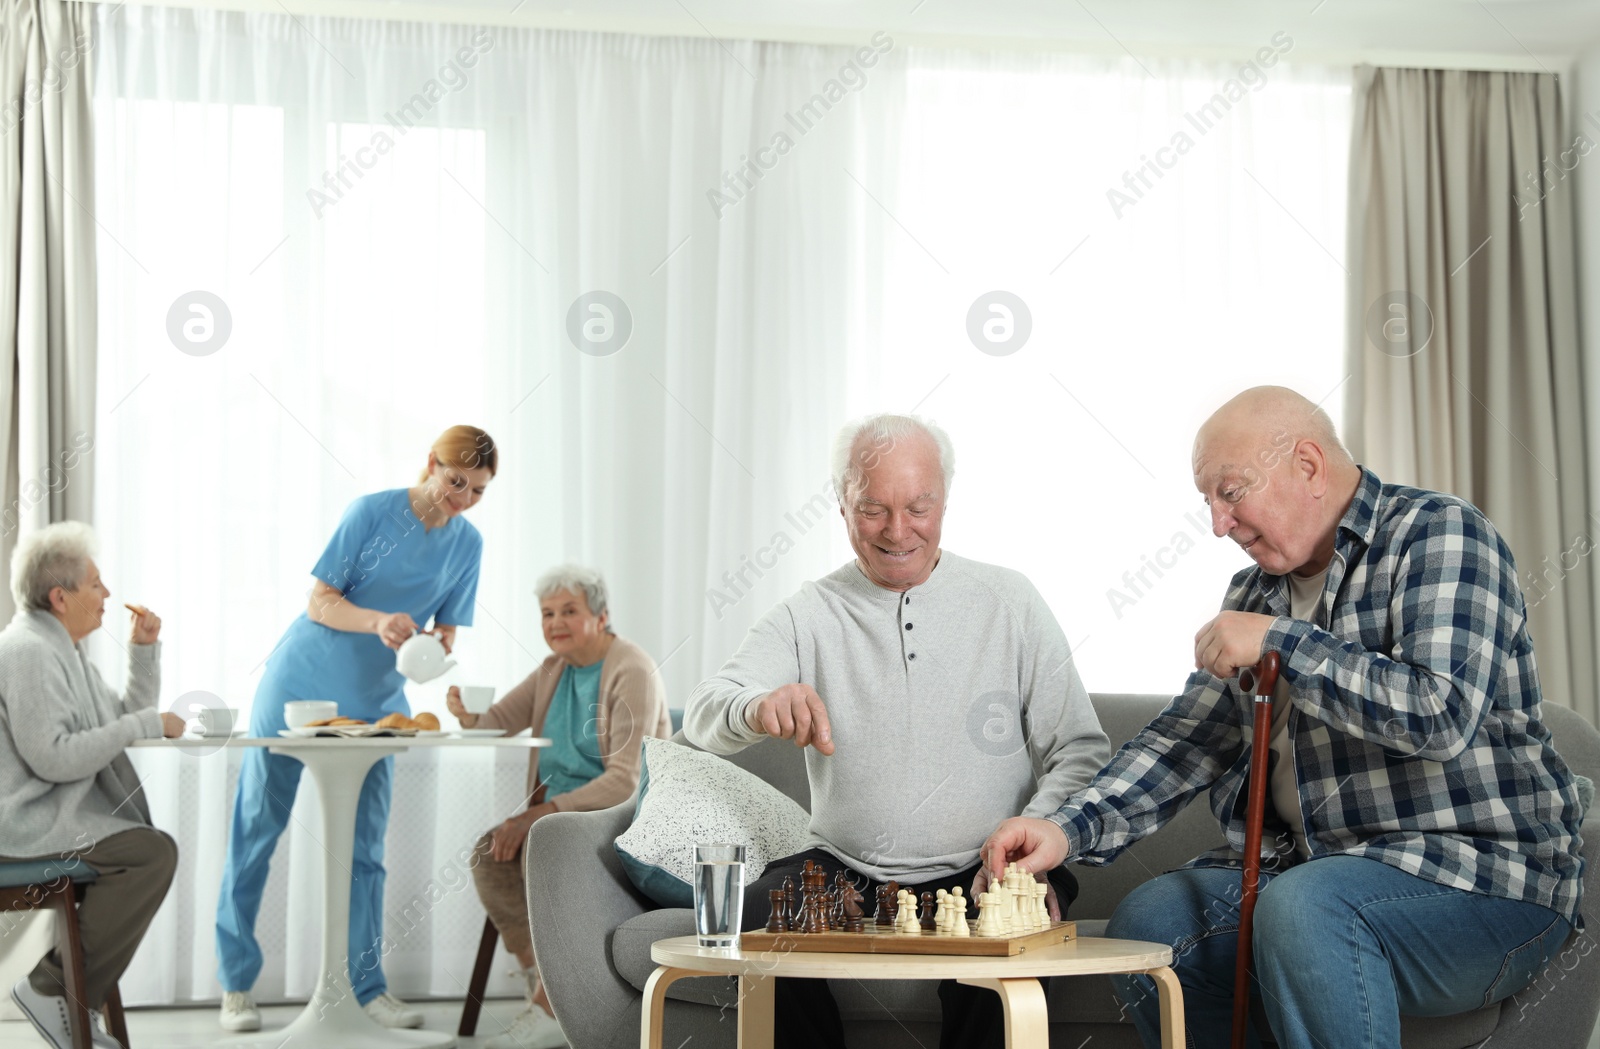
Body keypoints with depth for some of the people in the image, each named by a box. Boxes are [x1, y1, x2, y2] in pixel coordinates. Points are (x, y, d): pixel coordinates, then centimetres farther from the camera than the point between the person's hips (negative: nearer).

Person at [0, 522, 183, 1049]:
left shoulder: (64, 650, 19)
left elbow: (124, 718, 21)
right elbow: (53, 758, -25)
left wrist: (144, 650, 10)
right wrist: (146, 724, -20)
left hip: (56, 814, 11)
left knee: (154, 844, 14)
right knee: (152, 852, -22)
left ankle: (66, 982, 9)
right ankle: (52, 989, -15)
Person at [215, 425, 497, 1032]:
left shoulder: (467, 544, 1)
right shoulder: (371, 513, -12)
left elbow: (446, 632, 4)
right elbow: (319, 603, -12)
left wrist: (437, 652, -19)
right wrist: (377, 622, -29)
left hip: (373, 703, 4)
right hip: (300, 685, -3)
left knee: (364, 846, 2)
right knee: (257, 828, 1)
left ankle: (367, 986, 7)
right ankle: (235, 985, 10)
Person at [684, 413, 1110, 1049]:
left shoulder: (1010, 602, 5)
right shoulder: (809, 615, 7)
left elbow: (1082, 753, 1)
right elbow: (702, 716, -6)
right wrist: (758, 708, -31)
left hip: (980, 875, -1)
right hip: (844, 871, 2)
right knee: (751, 919, -26)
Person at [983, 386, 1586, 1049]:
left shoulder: (1436, 533, -10)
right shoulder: (1259, 590, 12)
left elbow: (1443, 715, -25)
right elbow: (1189, 736, 9)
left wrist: (1281, 641, -18)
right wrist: (1070, 830, -6)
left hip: (1483, 870, -7)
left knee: (1302, 910, -34)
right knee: (1145, 922, -8)